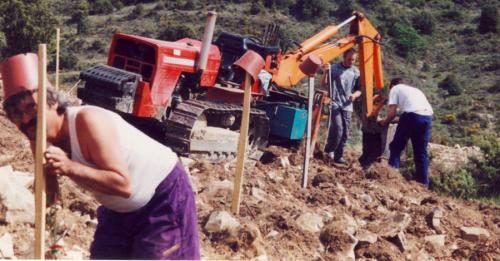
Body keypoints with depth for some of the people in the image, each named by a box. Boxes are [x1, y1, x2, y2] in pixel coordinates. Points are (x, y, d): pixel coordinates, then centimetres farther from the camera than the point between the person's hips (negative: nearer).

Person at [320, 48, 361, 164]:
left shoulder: (356, 72, 8)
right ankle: (329, 150, 5)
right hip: (335, 103, -4)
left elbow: (359, 89, 13)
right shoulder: (334, 68, -1)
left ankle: (338, 156, 13)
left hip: (347, 106, 4)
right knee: (338, 128, -16)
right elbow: (323, 83, -3)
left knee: (345, 133, 3)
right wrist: (326, 72, -20)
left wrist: (355, 95, -9)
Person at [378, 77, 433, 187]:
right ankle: (423, 183, 19)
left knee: (396, 146, 11)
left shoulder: (395, 89, 19)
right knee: (421, 151, 17)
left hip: (412, 115, -6)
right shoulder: (415, 90, 37)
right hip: (428, 117, 6)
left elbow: (392, 113, 8)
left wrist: (384, 122, 28)